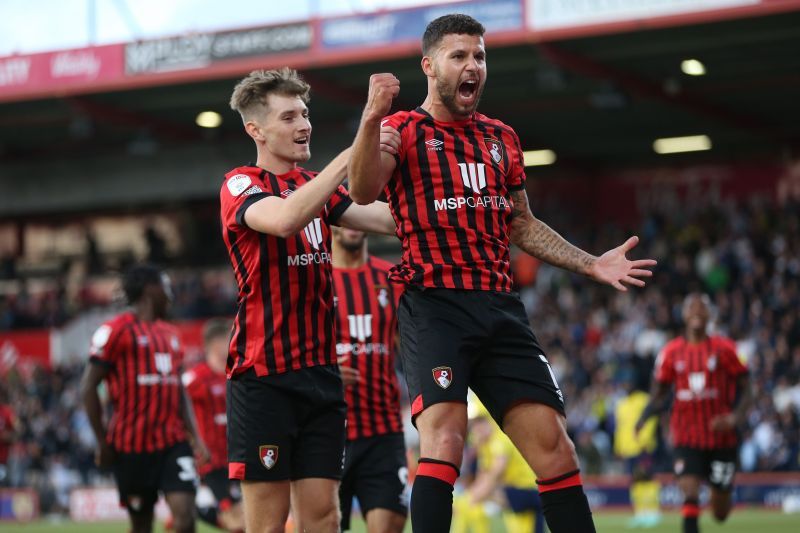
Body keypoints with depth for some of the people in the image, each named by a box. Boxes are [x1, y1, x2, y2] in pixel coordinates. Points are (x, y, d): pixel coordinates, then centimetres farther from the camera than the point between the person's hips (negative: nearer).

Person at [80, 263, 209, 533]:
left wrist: (194, 435, 8)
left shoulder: (171, 334, 17)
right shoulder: (117, 330, -5)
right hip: (132, 447, -5)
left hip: (174, 441, 5)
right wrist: (102, 441, -7)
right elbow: (88, 387, -6)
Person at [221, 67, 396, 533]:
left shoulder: (317, 186, 16)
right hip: (263, 375, -6)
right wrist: (351, 157, -29)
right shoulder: (241, 185, -5)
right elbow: (284, 219, -27)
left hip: (321, 372, 6)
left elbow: (389, 219, 6)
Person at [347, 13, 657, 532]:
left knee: (553, 443, 0)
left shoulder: (502, 139, 19)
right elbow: (363, 191, -18)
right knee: (444, 436, -22)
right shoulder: (404, 130, 2)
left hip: (501, 306, 5)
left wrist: (591, 264, 20)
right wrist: (372, 119, -34)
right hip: (435, 304, -5)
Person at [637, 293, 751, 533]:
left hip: (721, 437, 0)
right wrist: (644, 418, -11)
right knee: (689, 493, -19)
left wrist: (735, 417, -19)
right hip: (687, 438, 0)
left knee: (721, 513, 9)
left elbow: (745, 390, 0)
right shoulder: (672, 352, 3)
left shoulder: (724, 349, -2)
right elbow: (659, 394, 9)